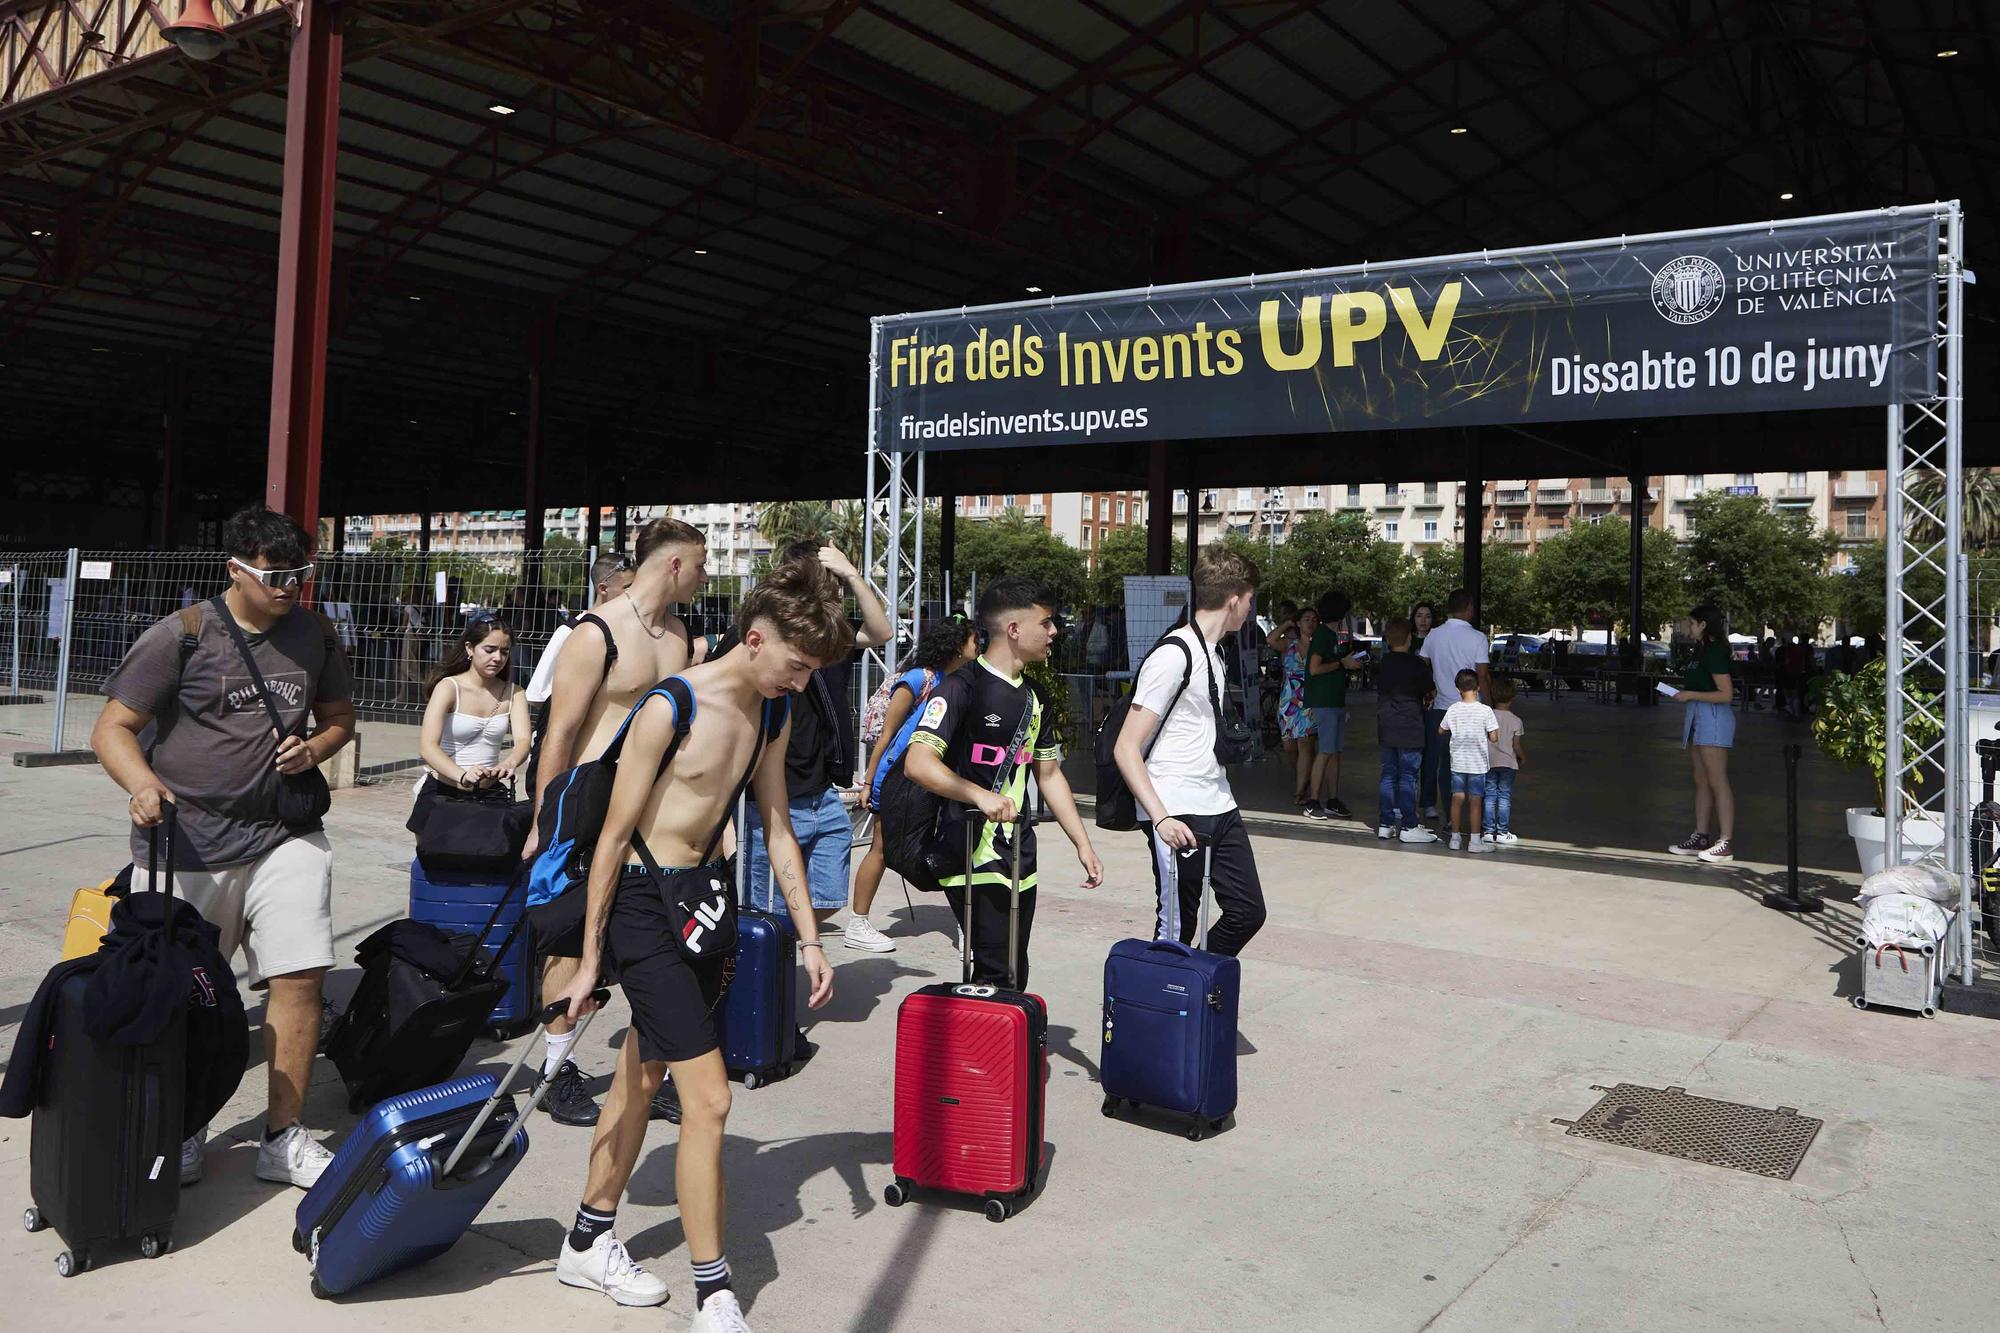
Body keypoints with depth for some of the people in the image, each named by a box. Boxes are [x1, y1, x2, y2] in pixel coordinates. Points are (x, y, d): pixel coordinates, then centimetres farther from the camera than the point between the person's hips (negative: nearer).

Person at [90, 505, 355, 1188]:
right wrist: (144, 786, -27)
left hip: (284, 837, 3)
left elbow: (340, 716, 19)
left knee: (299, 977, -5)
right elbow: (112, 728, -7)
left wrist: (312, 750, -3)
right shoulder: (181, 636, -6)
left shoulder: (312, 633, 7)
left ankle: (284, 1139, 8)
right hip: (187, 844, -3)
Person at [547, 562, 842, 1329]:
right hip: (643, 901, -8)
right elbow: (615, 835, -15)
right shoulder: (670, 710, -20)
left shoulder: (773, 714, 3)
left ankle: (589, 1244, 37)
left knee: (643, 1076, 19)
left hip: (703, 896, 8)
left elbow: (777, 829, 10)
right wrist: (590, 960, -11)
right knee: (707, 1098, -8)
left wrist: (810, 940, 9)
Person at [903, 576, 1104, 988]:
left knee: (1014, 981, 10)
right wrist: (980, 796, -34)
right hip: (973, 857, -8)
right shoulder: (963, 686, -11)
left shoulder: (1032, 696, 16)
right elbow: (918, 763, -21)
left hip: (1020, 857, 8)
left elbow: (1048, 772, 22)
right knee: (997, 979, -12)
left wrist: (1083, 843, 17)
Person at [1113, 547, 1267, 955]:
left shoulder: (1213, 653, 15)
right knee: (1177, 930, -1)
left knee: (1248, 911, 11)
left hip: (1219, 809, 9)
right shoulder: (1173, 656, -14)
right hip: (1178, 816, -9)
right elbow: (1126, 749, -17)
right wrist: (1161, 817, -24)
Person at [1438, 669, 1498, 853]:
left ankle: (1455, 837, 15)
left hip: (1457, 762, 3)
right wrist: (1483, 734, 7)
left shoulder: (1452, 710, -4)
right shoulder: (1485, 711, -13)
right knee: (1475, 801, 3)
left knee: (1457, 798, 9)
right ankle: (1475, 841, 8)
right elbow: (1494, 737, -12)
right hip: (1478, 763, -3)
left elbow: (1441, 730, 10)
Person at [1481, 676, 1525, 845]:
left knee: (1489, 795, 7)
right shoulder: (1516, 721, -8)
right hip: (1508, 763, -1)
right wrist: (1523, 756, 16)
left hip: (1489, 762, 1)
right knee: (1505, 797, 4)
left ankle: (1488, 830, 9)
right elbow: (1516, 746, -4)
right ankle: (1502, 832, 5)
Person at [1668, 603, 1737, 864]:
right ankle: (1700, 837, 17)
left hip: (1714, 718, -10)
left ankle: (1725, 843, -9)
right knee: (1701, 782, 12)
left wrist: (1690, 695, -16)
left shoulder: (1715, 652, -14)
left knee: (1717, 782, -10)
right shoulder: (1701, 650, 15)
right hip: (1698, 718, 10)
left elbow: (1726, 694, -20)